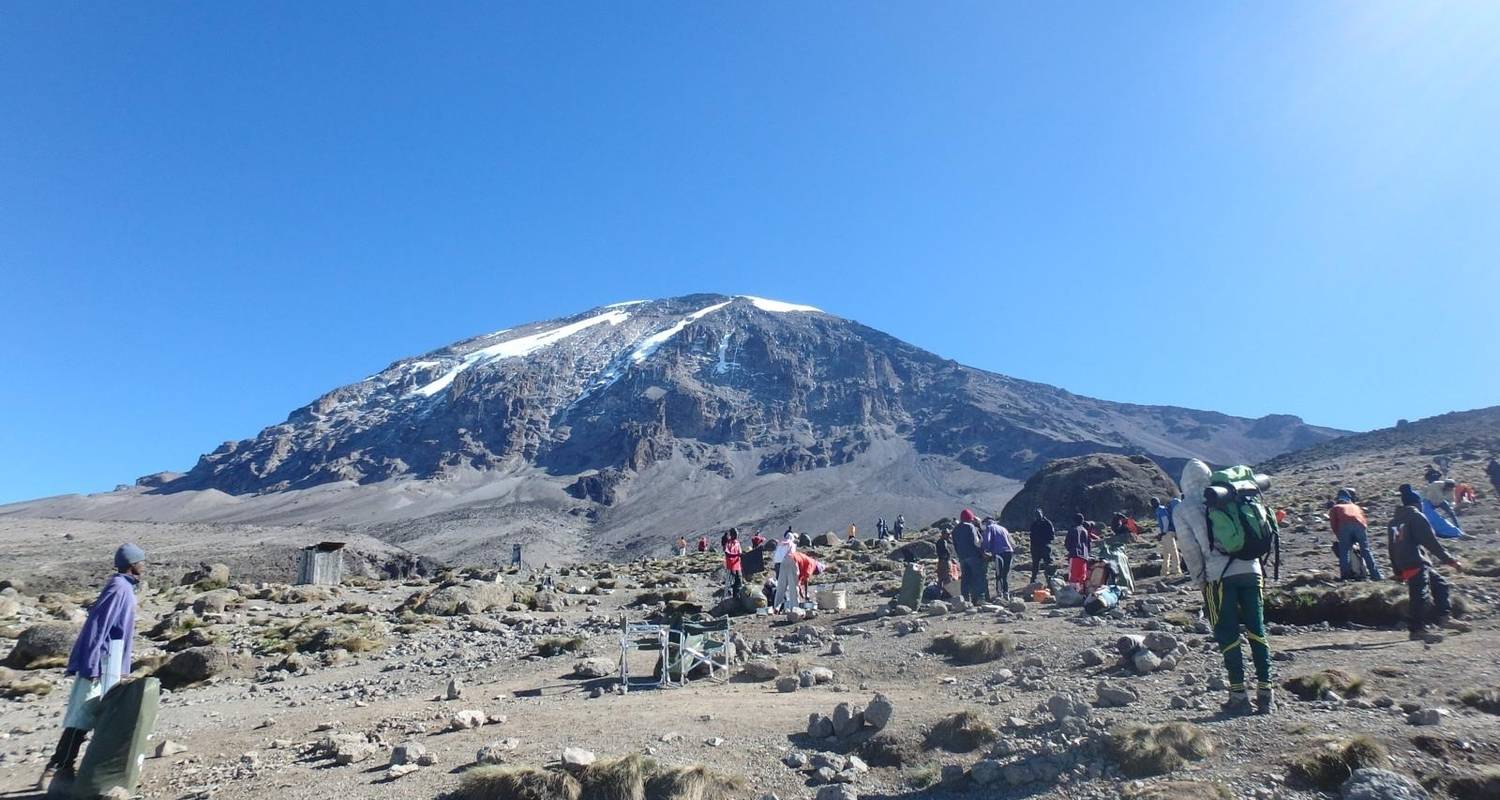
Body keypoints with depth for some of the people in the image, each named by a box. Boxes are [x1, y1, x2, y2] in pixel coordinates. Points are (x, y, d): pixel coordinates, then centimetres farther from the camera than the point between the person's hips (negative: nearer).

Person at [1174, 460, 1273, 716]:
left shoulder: (1182, 509, 5)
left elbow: (1189, 549, 2)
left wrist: (1200, 580, 11)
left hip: (1219, 575, -3)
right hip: (1250, 569, 4)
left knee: (1228, 635, 3)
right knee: (1257, 630, 11)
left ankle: (1239, 696, 4)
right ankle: (1266, 692, 12)